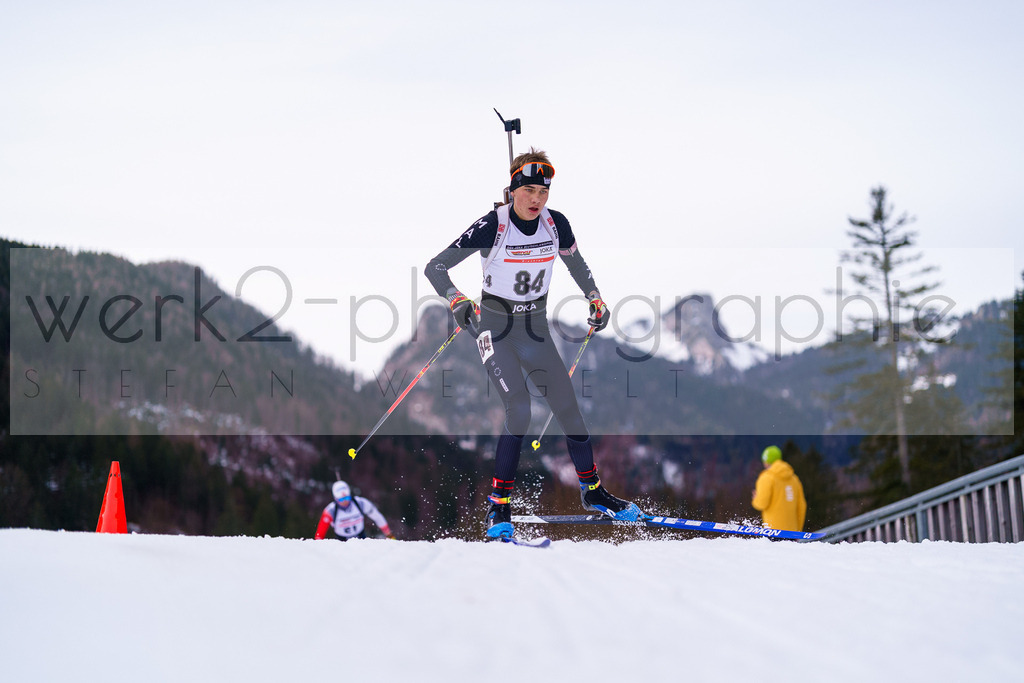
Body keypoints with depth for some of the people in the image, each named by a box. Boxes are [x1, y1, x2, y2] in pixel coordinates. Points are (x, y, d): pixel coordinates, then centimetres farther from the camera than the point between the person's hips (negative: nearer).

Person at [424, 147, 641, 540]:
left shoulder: (556, 224, -6)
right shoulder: (492, 227, -19)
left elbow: (576, 264, 16)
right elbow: (435, 268, -18)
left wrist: (595, 300, 6)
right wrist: (457, 303, -33)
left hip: (535, 329, 4)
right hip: (495, 327, -4)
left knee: (568, 407, 0)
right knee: (519, 408, -20)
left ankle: (592, 492, 19)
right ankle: (499, 504, -9)